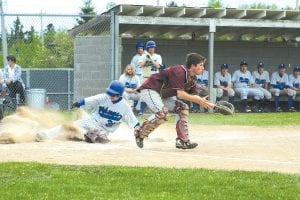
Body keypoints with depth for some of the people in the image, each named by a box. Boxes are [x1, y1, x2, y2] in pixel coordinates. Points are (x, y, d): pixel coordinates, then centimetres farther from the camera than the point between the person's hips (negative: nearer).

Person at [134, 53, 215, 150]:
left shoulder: (192, 78, 3)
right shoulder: (179, 72, -27)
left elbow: (192, 95, 3)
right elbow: (180, 94, -31)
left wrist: (202, 101, -18)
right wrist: (198, 100, -28)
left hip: (163, 94, 10)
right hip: (149, 90, -10)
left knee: (183, 108, 3)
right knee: (162, 113, -28)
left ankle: (183, 141, 3)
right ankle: (139, 133, -10)